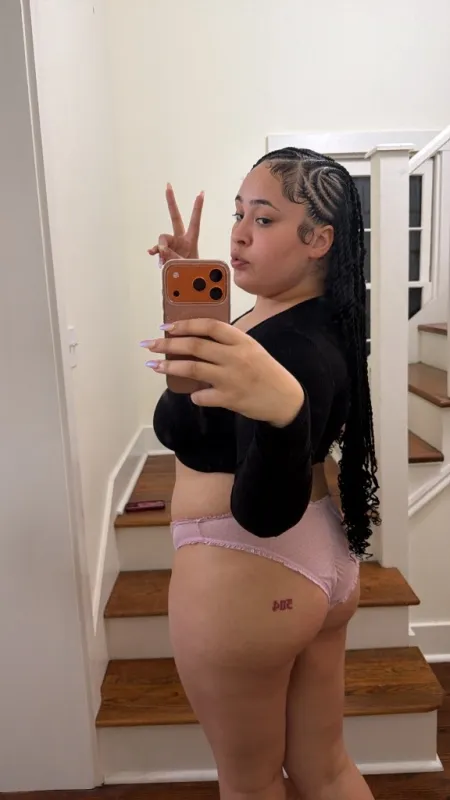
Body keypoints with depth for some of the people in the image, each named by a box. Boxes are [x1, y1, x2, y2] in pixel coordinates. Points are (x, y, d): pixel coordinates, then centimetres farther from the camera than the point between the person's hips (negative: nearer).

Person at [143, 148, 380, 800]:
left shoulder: (297, 347, -26)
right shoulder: (310, 322, 3)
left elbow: (266, 512, -34)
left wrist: (284, 409, -55)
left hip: (246, 578, -9)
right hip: (320, 563, 9)